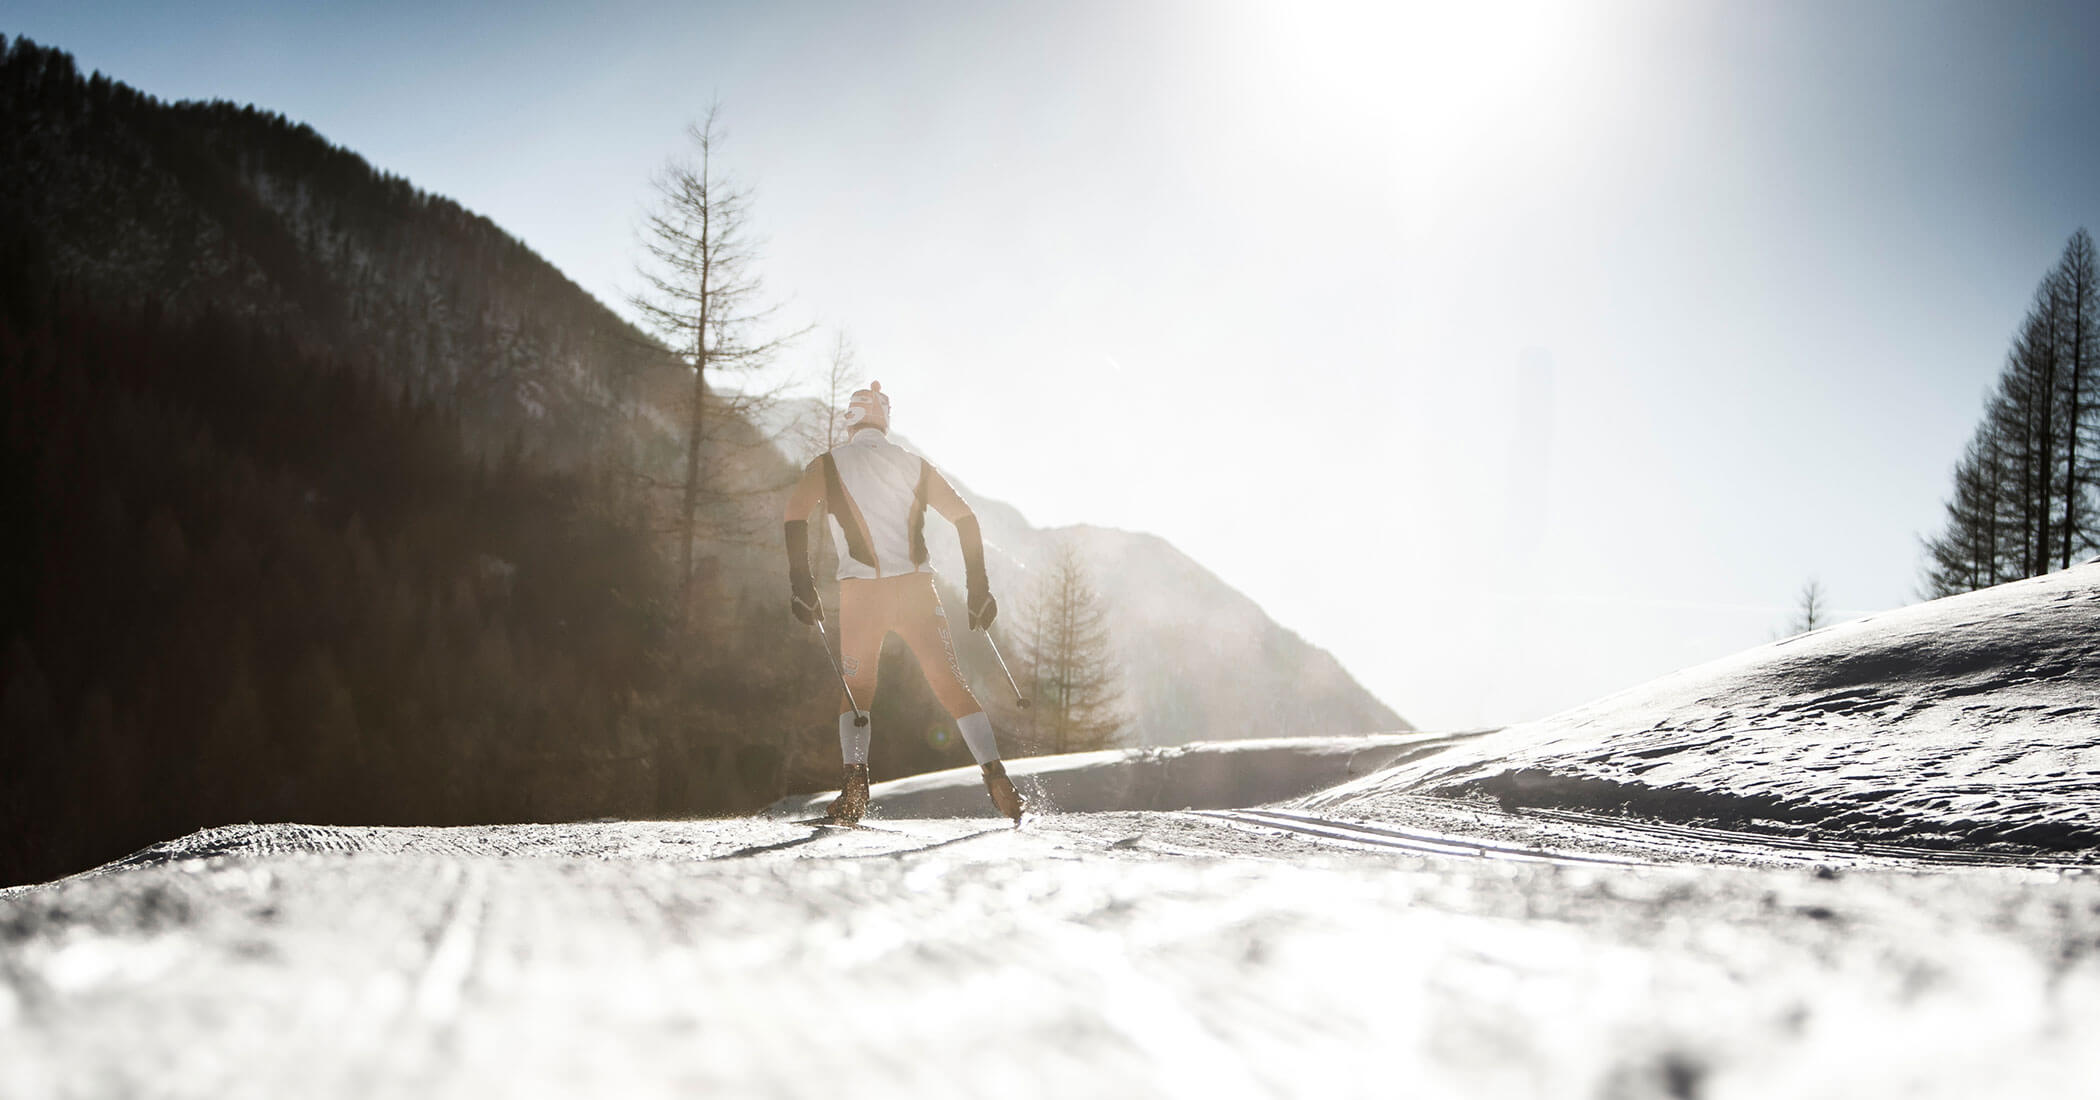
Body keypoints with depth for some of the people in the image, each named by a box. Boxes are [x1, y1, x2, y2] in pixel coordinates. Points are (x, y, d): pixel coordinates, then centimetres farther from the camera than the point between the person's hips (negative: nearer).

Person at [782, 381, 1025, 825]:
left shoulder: (828, 465, 9)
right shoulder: (915, 465, 16)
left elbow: (796, 513, -8)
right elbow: (965, 518, 9)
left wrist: (800, 582, -10)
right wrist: (978, 587, 10)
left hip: (860, 590, -1)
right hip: (917, 588, 1)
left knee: (856, 689, 12)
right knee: (952, 685, 6)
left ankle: (855, 776, -10)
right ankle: (996, 776, -3)